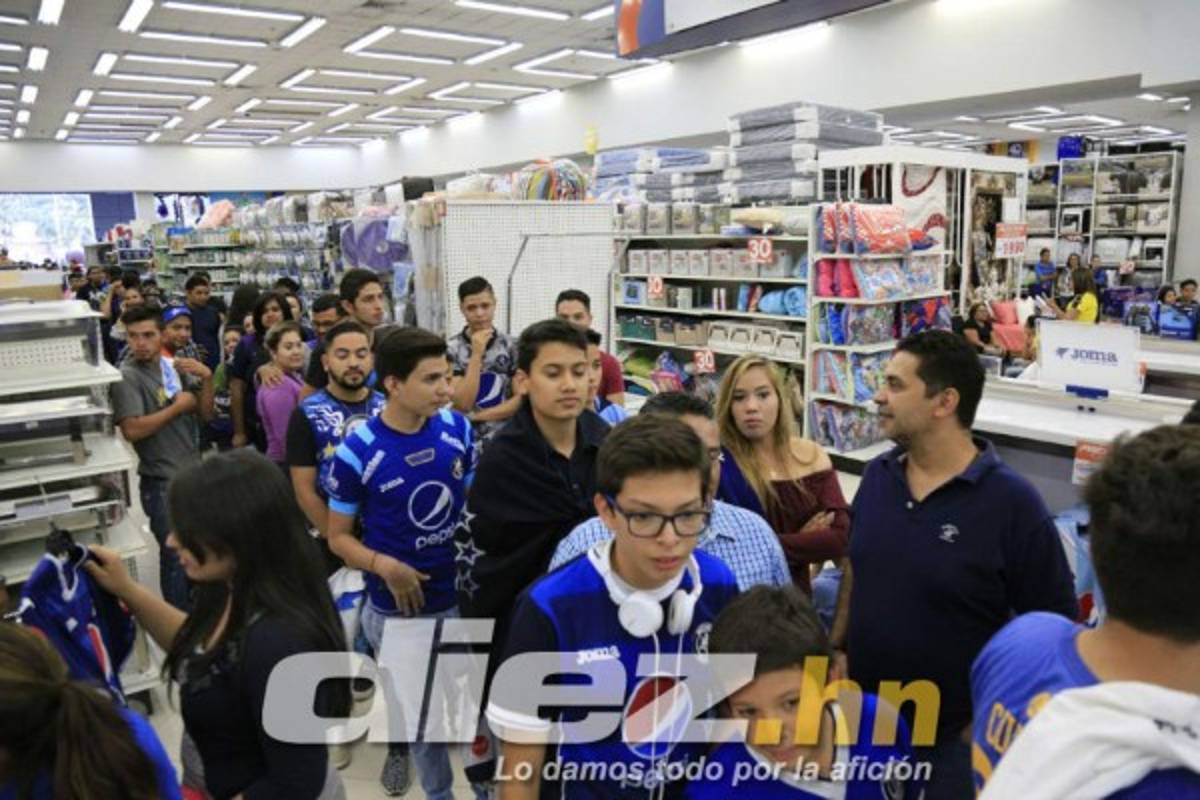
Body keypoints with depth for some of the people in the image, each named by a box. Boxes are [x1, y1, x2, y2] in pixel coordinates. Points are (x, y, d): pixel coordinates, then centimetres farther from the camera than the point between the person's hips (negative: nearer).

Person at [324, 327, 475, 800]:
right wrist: (385, 566, -23)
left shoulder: (458, 429, -7)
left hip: (463, 595, 3)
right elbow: (338, 536, -7)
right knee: (424, 720, 13)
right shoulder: (357, 451, -17)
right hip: (400, 609, -3)